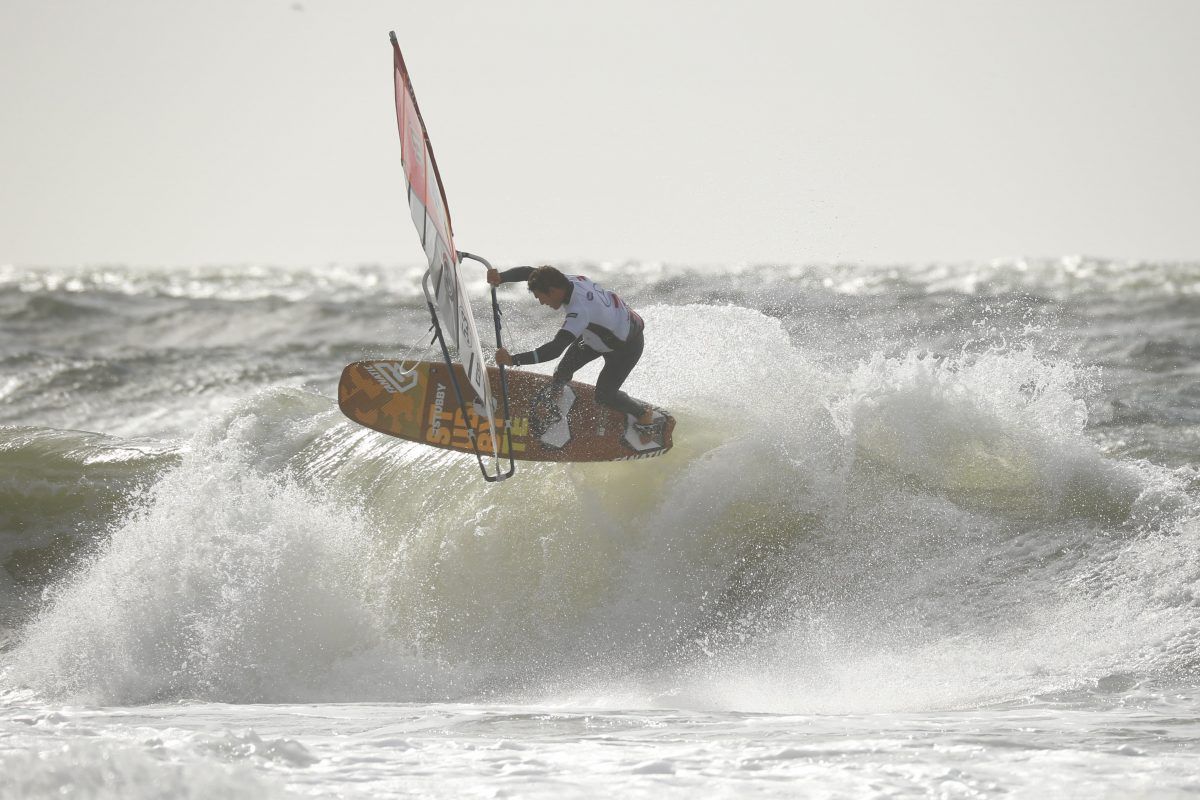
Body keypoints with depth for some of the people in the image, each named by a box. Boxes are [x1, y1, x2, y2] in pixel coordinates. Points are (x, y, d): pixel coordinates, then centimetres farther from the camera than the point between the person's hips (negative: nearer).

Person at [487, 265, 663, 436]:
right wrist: (500, 277, -33)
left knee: (604, 396, -3)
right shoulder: (570, 281, -20)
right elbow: (528, 272, -14)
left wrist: (513, 360, -55)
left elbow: (555, 349, -51)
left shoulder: (580, 310, -44)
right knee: (563, 372, 2)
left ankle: (648, 417, 20)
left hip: (627, 346, -8)